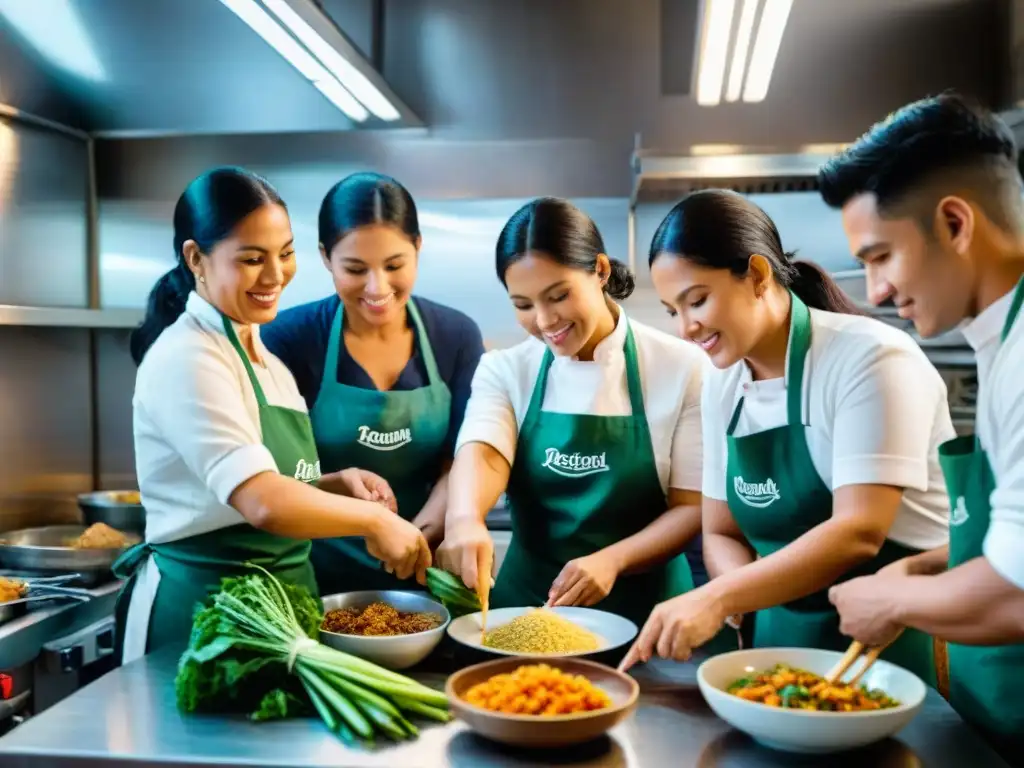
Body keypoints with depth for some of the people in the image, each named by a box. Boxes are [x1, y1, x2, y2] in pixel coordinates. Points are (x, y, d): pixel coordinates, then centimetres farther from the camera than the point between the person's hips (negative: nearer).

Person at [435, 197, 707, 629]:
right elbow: (481, 452, -17)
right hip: (525, 602, 2)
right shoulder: (504, 370, 0)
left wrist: (613, 559, -20)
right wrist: (464, 519, -38)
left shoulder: (681, 368, -6)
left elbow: (694, 505, -5)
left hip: (642, 610, -1)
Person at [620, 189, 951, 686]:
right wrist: (748, 598, -11)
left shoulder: (869, 358, -15)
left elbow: (859, 533, -21)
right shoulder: (721, 387, 4)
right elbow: (721, 533, 9)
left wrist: (717, 598, -28)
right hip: (784, 640, 5)